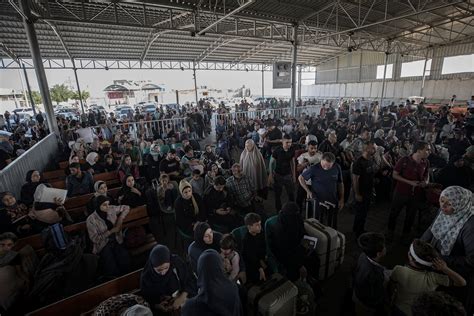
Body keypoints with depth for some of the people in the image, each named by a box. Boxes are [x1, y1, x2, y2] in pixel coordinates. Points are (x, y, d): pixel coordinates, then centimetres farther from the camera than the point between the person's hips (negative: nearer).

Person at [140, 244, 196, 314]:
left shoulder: (177, 262, -16)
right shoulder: (146, 277, -15)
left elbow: (190, 280, -6)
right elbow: (146, 300, -1)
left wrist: (181, 297, -18)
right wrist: (157, 306, -18)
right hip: (163, 311, 0)